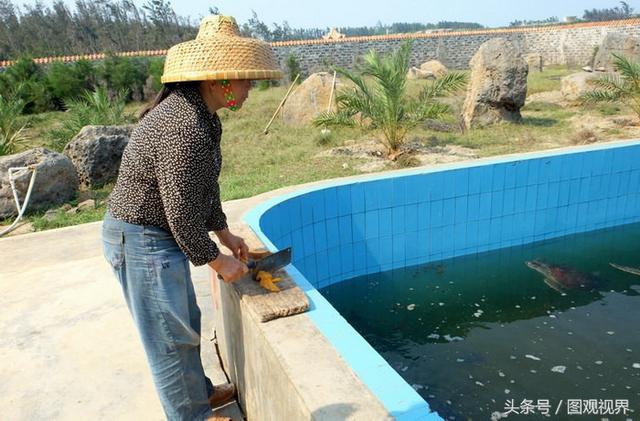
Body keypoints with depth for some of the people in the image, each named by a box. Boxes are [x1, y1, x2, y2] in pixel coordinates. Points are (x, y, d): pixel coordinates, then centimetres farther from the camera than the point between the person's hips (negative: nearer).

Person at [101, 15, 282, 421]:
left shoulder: (197, 111, 3)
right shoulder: (186, 129, -29)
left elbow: (204, 184, 12)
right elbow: (182, 212, -25)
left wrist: (225, 233, 15)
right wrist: (217, 261, -12)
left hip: (158, 235, 10)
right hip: (143, 241, -10)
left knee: (186, 323, 23)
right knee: (171, 338, 7)